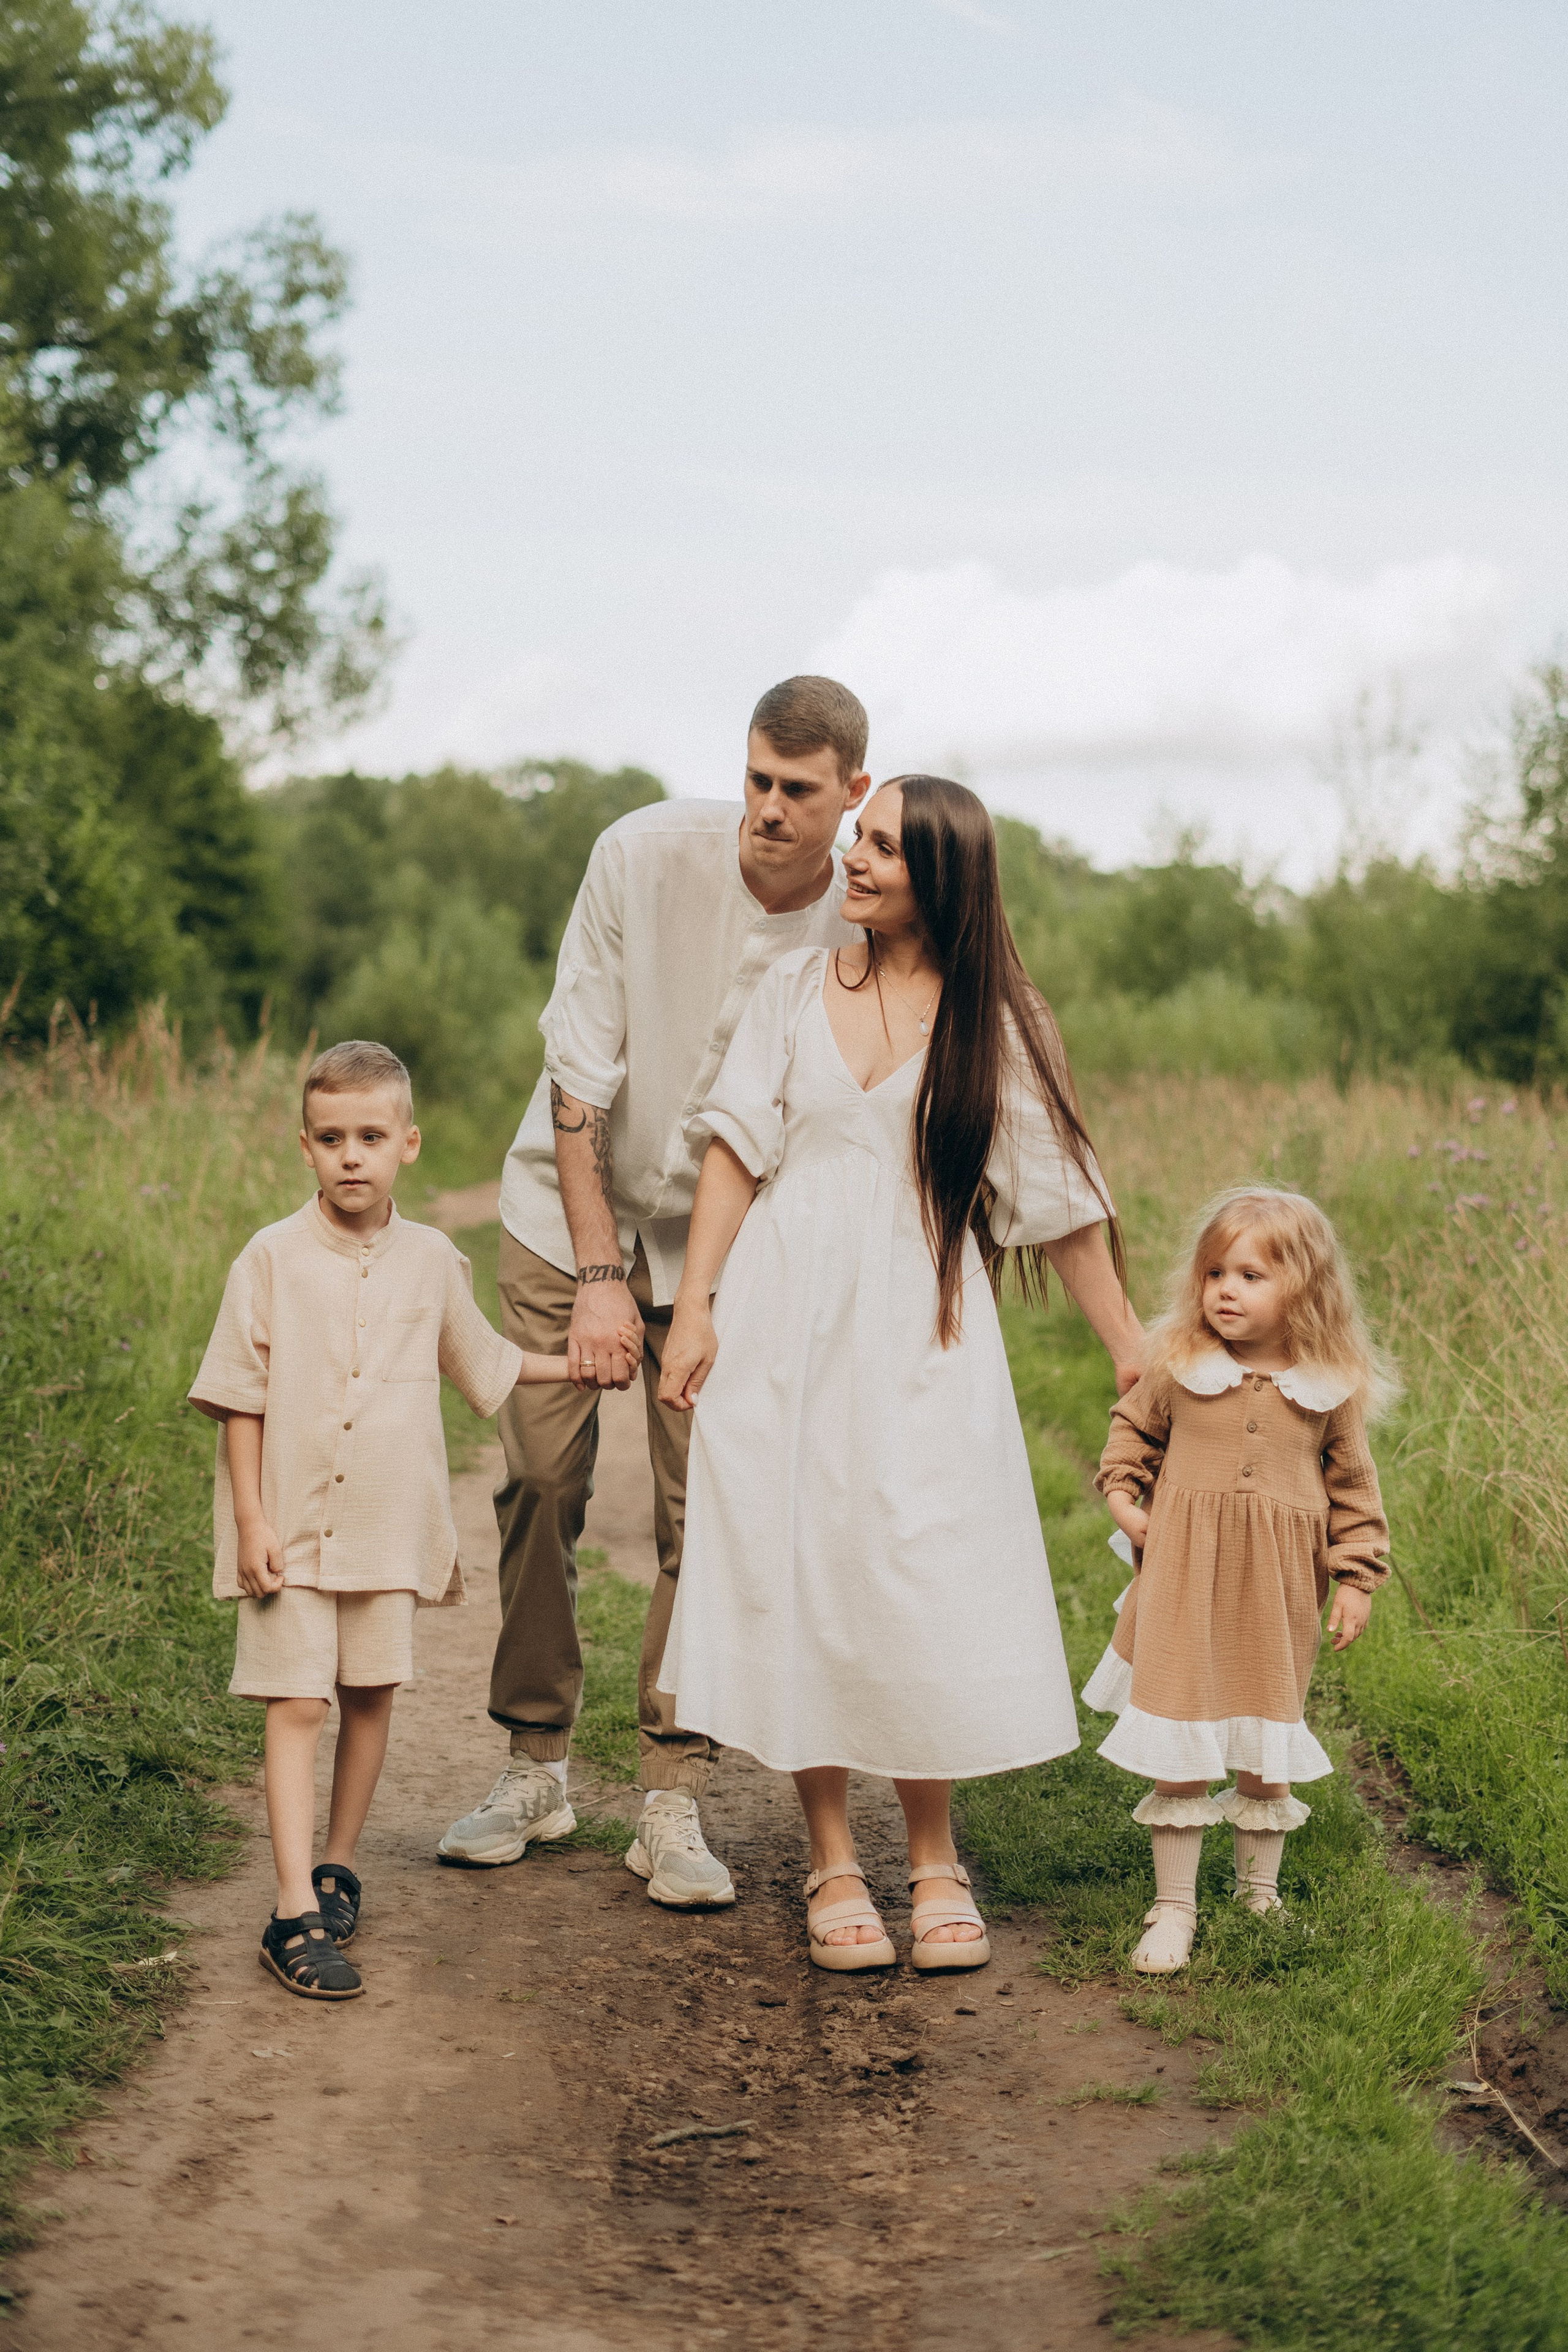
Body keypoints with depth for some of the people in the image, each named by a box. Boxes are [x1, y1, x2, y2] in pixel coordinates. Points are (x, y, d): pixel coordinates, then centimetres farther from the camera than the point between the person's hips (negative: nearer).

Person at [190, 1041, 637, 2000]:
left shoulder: (431, 1261, 4)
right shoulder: (273, 1258, -6)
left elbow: (484, 1362, 21)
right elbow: (239, 1399, -4)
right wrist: (250, 1522, -8)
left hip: (391, 1526, 3)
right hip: (293, 1527, -3)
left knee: (370, 1696, 11)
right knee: (296, 1706, -6)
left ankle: (338, 1865, 29)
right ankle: (298, 1912, -9)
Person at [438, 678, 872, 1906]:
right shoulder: (643, 855, -19)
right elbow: (579, 1070, -15)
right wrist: (596, 1274, -18)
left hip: (727, 1239, 0)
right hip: (572, 1212, 0)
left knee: (707, 1511, -6)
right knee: (543, 1487, 0)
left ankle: (674, 1803, 3)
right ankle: (535, 1767, 16)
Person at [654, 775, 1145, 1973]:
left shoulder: (995, 1023, 1)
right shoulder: (799, 987, 7)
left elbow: (1061, 1200, 3)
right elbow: (738, 1150, 6)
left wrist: (1132, 1347, 2)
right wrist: (694, 1303, -1)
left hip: (918, 1332, -2)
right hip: (787, 1325, 2)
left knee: (926, 1587, -3)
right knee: (796, 1580, 2)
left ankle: (936, 1862, 14)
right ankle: (834, 1863, 13)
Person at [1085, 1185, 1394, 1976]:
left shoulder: (1330, 1386, -2)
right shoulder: (1176, 1365, -4)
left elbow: (1353, 1483, 7)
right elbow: (1133, 1427, 14)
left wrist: (1356, 1579, 5)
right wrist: (1122, 1495, 0)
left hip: (1277, 1592, 1)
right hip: (1183, 1581, -1)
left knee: (1265, 1749, 12)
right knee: (1180, 1751, 0)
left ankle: (1260, 1894, 31)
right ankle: (1173, 1906, 11)